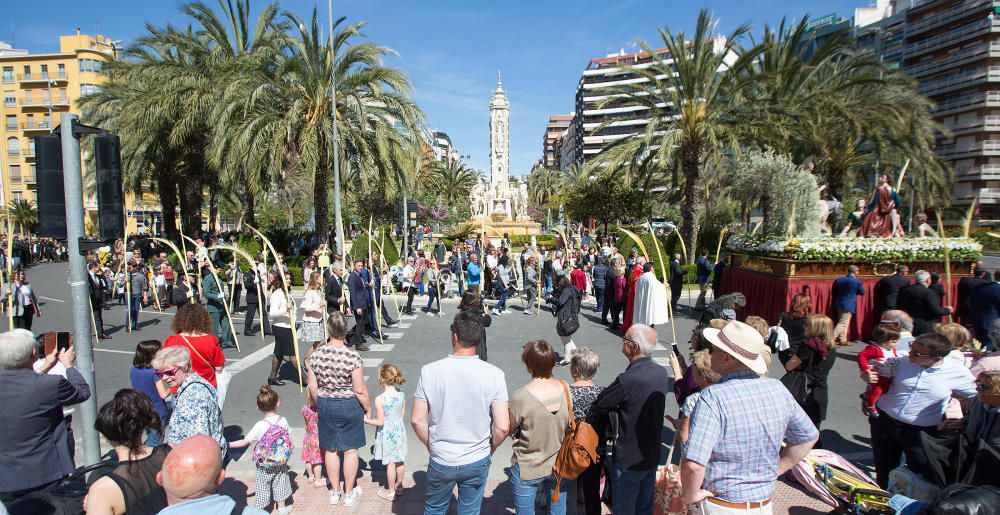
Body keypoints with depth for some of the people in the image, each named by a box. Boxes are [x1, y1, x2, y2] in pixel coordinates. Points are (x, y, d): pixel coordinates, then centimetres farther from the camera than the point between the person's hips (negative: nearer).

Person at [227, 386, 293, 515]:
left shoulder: (260, 426, -21)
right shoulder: (283, 421, -11)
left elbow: (245, 442, -21)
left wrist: (228, 445, -13)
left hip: (264, 464, -3)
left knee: (262, 485, 13)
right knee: (279, 483, 20)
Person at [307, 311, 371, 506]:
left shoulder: (316, 355, -12)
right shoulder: (353, 357, -23)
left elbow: (312, 387, -2)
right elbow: (360, 390, -17)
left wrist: (321, 404, 15)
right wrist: (368, 408, 0)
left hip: (325, 405, 3)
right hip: (349, 406, -3)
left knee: (330, 449, 19)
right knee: (350, 450, 13)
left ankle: (335, 492, 34)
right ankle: (349, 493, 27)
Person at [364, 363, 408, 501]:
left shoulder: (380, 399, -24)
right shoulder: (402, 395, -8)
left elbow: (380, 422, -18)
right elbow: (402, 415, 2)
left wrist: (365, 419, -5)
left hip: (387, 434, -5)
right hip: (399, 430, 5)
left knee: (390, 463, 9)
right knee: (399, 461, 18)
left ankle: (391, 492, 24)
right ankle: (399, 486, 35)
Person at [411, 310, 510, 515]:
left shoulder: (429, 371, -15)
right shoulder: (493, 374, -16)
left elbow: (417, 420, -10)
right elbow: (502, 427, -17)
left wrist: (431, 446, 7)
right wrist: (490, 449, 3)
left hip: (440, 462, 1)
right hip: (477, 462, 0)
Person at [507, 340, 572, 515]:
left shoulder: (520, 397, -26)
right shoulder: (566, 389, -13)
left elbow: (509, 429, -11)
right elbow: (569, 424, 1)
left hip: (527, 469, -3)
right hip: (559, 466, 4)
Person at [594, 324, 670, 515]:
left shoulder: (627, 380, -29)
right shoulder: (661, 372, -5)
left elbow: (598, 406, -17)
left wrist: (615, 406, 1)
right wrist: (621, 405, -4)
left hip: (629, 461, -7)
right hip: (653, 456, 7)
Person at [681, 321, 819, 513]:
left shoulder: (713, 398, -27)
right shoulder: (777, 388, -7)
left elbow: (693, 465, -33)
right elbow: (809, 437, 7)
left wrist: (690, 495, -15)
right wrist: (774, 470, 9)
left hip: (721, 506, -5)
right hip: (765, 504, 5)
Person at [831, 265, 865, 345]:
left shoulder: (838, 280, 4)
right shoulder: (857, 282, -10)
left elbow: (834, 293, 9)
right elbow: (862, 292, 5)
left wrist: (834, 304, 17)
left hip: (838, 304, 6)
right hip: (848, 305, -6)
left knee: (845, 323, 16)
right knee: (843, 323, -5)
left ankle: (843, 340, 18)